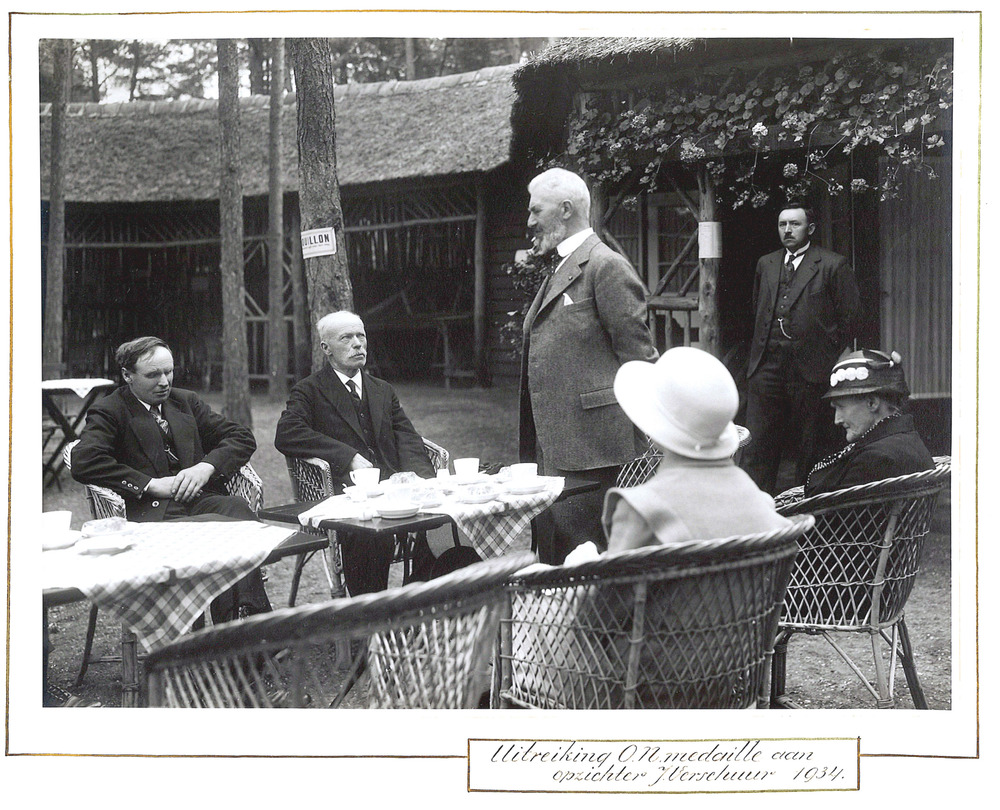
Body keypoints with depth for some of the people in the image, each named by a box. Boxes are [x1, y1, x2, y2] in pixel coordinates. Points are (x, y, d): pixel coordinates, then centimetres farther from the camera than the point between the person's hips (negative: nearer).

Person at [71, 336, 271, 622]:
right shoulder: (108, 411, 7)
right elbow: (84, 462, -11)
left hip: (200, 499, 5)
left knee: (238, 509, -33)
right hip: (152, 513, -5)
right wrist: (151, 484, -14)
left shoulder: (186, 401, 23)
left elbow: (242, 437, 19)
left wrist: (207, 467, -1)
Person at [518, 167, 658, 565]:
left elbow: (639, 360, -12)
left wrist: (640, 444, -12)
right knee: (553, 556, 13)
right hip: (554, 451, 10)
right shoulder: (559, 271, 21)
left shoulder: (608, 267, -10)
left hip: (591, 452, -10)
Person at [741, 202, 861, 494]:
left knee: (810, 448, 3)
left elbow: (849, 319, 1)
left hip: (811, 370, -4)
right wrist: (758, 354, 15)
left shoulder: (833, 265, 1)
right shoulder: (766, 264, 17)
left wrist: (833, 365, -2)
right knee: (757, 445, 2)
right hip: (767, 366, 4)